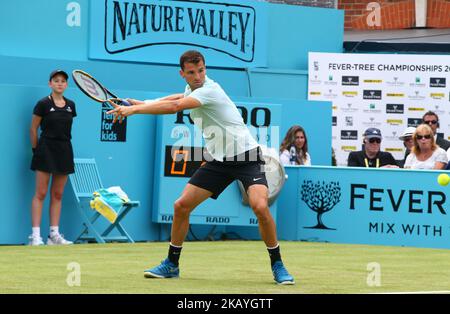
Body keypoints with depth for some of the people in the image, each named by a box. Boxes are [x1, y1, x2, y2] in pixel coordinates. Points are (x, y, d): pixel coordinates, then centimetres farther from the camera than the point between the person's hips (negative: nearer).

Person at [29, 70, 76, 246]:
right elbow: (33, 129, -1)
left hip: (65, 150, 5)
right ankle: (35, 235, -8)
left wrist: (62, 140, 14)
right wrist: (36, 150, 2)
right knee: (40, 193, -6)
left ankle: (54, 234, 10)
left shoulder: (70, 105, 9)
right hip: (46, 150, -5)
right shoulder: (43, 104, -6)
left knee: (58, 195, 7)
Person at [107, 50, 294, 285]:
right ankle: (171, 264, 14)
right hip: (218, 160, 8)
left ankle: (277, 265, -12)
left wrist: (134, 109, -29)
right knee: (181, 206, -1)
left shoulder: (209, 90, -20)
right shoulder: (191, 89, 7)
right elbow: (178, 98, 33)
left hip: (246, 156, -8)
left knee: (260, 206, -28)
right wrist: (143, 103, 22)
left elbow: (175, 106, -32)